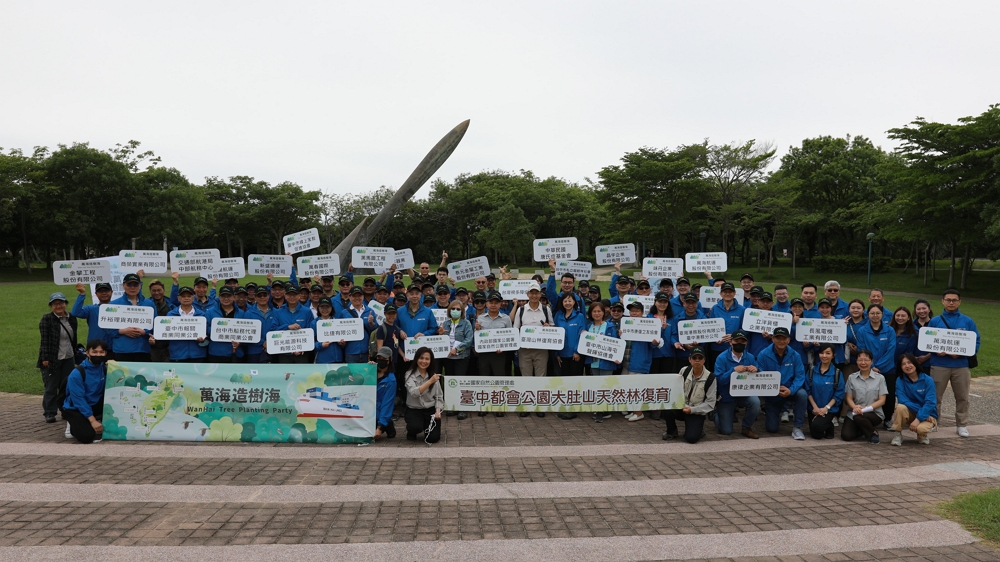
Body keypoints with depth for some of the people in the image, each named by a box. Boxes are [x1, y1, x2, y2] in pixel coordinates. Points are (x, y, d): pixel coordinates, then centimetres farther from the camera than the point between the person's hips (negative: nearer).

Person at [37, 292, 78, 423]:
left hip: (68, 359, 4)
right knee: (51, 387, 1)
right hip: (52, 359, -4)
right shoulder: (46, 319, -6)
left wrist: (75, 355, 15)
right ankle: (49, 413, 8)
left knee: (67, 386, 8)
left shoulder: (72, 319, 9)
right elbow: (45, 340, -11)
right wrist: (45, 358, -15)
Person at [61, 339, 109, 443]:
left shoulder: (105, 369, -5)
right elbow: (78, 400, -22)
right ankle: (73, 426, 6)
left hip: (95, 405, 5)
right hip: (75, 408, -5)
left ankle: (106, 424, -1)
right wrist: (92, 420, -27)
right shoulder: (77, 373, -21)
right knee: (87, 436, -29)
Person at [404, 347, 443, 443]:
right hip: (414, 410, -3)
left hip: (431, 410, 3)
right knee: (416, 427, -33)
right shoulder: (410, 374, -8)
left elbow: (439, 396, 5)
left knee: (433, 438, -12)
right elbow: (414, 392, -24)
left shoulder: (433, 375, 3)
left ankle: (427, 427, 25)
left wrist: (438, 411, -11)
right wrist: (430, 382, -31)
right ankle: (411, 432, 7)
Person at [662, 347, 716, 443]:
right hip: (681, 408, 3)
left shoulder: (710, 378, -12)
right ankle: (671, 432, 3)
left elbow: (710, 403, -10)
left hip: (697, 413, -3)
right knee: (667, 410, -28)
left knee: (691, 438, -24)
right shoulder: (684, 371, -2)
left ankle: (698, 428, 13)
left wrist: (692, 410, -19)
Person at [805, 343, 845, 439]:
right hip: (814, 409, 3)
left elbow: (839, 394, -6)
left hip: (830, 409, -3)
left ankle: (830, 424, 6)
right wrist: (815, 407, -10)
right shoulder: (812, 370, 1)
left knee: (817, 426, -27)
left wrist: (826, 408, -14)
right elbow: (808, 391, 0)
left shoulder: (837, 373, -5)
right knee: (815, 435, 2)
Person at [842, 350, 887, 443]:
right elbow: (848, 398, 4)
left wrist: (866, 408, -18)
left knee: (858, 417, -36)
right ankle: (861, 429, 16)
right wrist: (855, 407, -20)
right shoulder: (851, 378, 7)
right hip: (853, 413, 3)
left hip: (874, 413, -3)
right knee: (846, 435, -19)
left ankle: (873, 432, -5)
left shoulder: (880, 378, 1)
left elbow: (882, 400, -2)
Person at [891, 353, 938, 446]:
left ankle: (923, 435, 4)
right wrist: (920, 410, -25)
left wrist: (918, 419, -27)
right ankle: (898, 435, -12)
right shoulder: (900, 381, -5)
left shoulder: (928, 380, -10)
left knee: (921, 428, -34)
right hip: (911, 414, 2)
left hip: (928, 415, -2)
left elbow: (930, 403, -17)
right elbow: (902, 400, -15)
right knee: (900, 407, -32)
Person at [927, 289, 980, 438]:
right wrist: (937, 351, -14)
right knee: (935, 396, 4)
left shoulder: (968, 322, 4)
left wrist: (960, 353, -14)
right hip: (939, 365, 0)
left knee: (962, 397, 6)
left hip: (961, 366, 0)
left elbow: (976, 343, 2)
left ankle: (962, 425, 18)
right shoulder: (934, 321, 5)